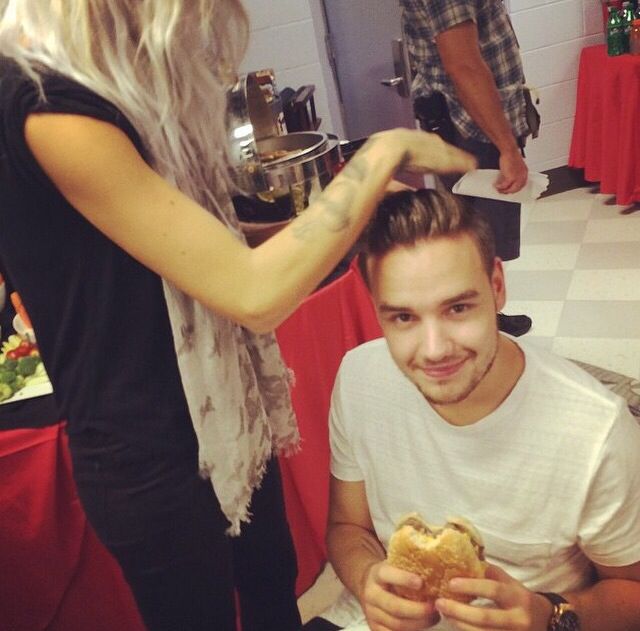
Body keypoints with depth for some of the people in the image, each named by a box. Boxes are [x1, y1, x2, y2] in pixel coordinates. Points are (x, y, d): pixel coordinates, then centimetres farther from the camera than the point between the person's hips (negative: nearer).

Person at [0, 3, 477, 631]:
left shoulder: (116, 78, 1)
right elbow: (252, 292, -30)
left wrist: (358, 200, 1)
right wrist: (384, 152, -20)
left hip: (226, 417, 8)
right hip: (151, 460, -8)